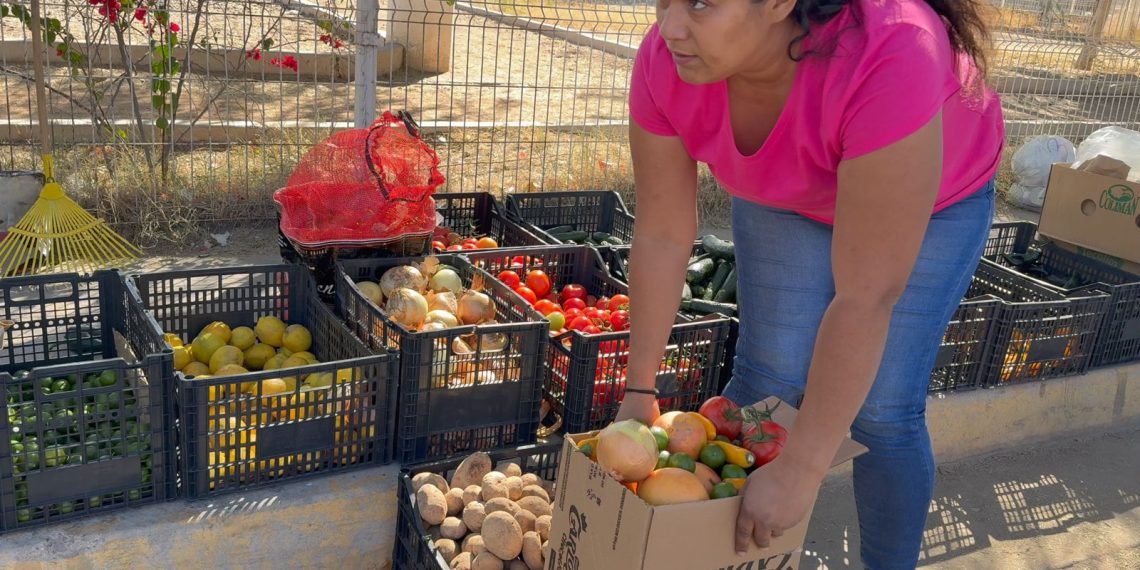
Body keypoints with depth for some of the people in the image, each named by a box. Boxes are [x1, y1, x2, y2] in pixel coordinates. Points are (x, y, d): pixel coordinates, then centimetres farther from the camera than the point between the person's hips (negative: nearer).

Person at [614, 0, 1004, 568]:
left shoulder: (885, 59, -43)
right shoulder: (665, 60, -30)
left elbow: (866, 296, -40)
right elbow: (662, 235, -19)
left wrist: (800, 470, -37)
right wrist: (639, 389, -14)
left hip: (936, 193, -3)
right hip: (785, 195, 3)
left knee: (883, 409, -7)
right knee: (764, 380, -3)